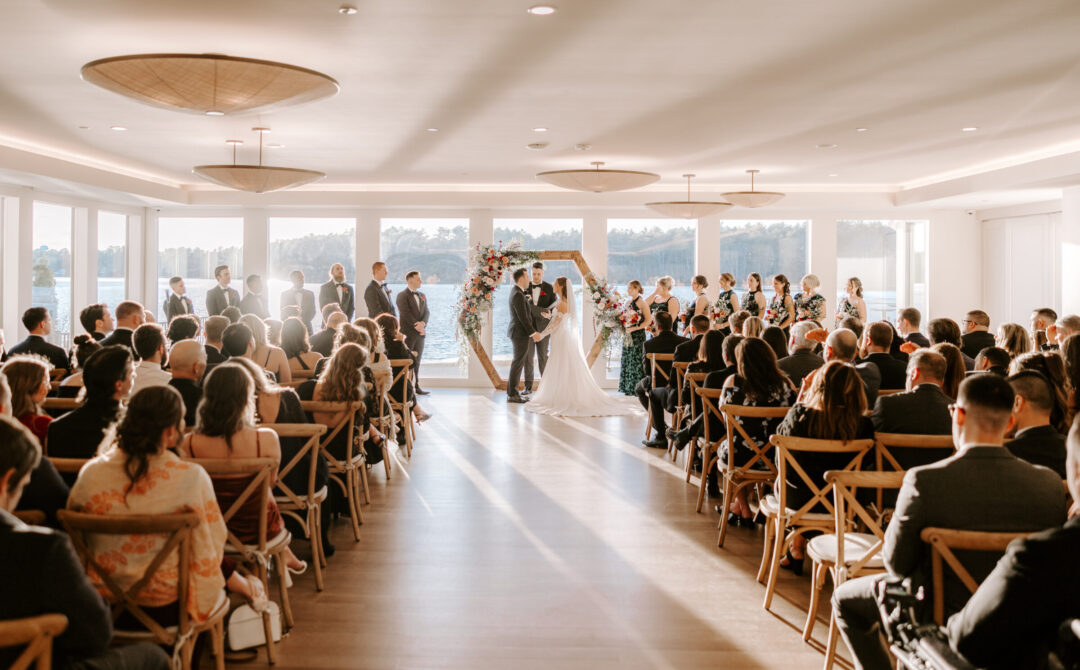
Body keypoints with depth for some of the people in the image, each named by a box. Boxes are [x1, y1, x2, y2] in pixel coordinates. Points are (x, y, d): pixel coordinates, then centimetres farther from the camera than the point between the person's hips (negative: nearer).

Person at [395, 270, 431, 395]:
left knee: (417, 360, 9)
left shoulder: (422, 296, 17)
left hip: (420, 333, 7)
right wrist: (417, 326, -17)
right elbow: (406, 314, -14)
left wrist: (423, 323, -12)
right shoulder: (402, 296, -6)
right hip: (407, 333, -7)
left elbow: (427, 312, 8)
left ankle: (416, 386, 13)